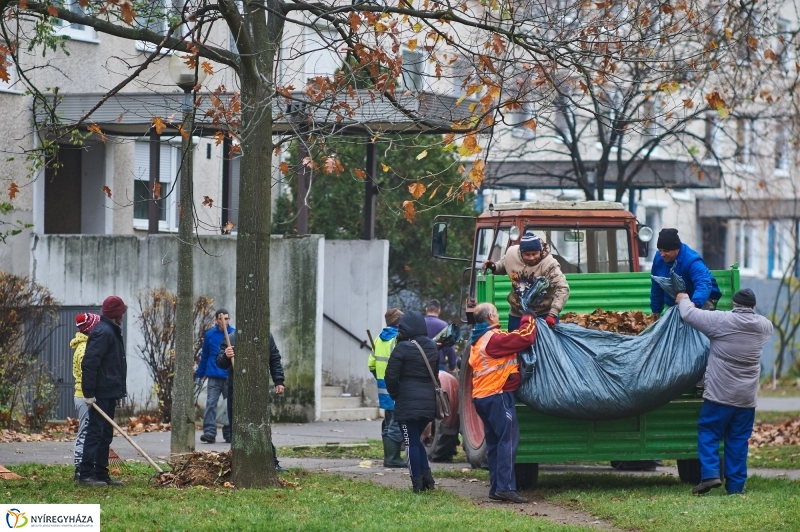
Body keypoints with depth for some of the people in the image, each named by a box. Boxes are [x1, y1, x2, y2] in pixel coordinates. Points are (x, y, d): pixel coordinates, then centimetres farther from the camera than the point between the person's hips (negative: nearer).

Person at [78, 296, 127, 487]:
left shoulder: (110, 331, 18)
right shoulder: (103, 332, -15)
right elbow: (89, 363, -22)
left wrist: (120, 388, 17)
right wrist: (89, 392, -24)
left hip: (109, 392, 10)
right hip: (101, 393, -10)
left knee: (105, 435, 12)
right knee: (95, 432, -9)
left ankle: (101, 474, 15)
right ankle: (86, 475, -9)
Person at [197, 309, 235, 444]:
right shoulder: (209, 335, 3)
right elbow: (204, 356, 11)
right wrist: (200, 375, 12)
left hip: (230, 377, 0)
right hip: (214, 377, 0)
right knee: (210, 404, -10)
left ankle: (229, 434, 15)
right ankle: (209, 433, -13)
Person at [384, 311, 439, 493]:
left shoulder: (403, 348, -12)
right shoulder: (432, 348, 9)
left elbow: (391, 376, -11)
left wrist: (395, 394, 5)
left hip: (408, 403, -6)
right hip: (429, 401, 6)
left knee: (411, 442, 1)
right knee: (416, 439, 19)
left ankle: (417, 482, -1)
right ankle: (426, 475, 7)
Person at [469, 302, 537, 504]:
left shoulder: (477, 341, 16)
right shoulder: (494, 338, -13)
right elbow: (525, 337, -15)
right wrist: (528, 318, 3)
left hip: (481, 396, 9)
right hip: (498, 396, -9)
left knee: (494, 442, 11)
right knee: (508, 440, -10)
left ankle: (495, 487, 10)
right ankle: (506, 487, -16)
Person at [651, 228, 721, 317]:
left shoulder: (692, 260, -30)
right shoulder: (659, 258, -9)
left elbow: (703, 285, -45)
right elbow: (656, 286, 5)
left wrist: (695, 303, -64)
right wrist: (656, 310, 11)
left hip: (701, 300, -6)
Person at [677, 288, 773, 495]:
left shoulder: (722, 321, -11)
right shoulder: (763, 326, 4)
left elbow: (689, 314, -8)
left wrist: (684, 300, 14)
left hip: (720, 393, -4)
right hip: (747, 398, 4)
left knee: (708, 433, 5)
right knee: (738, 440, 9)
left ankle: (710, 473, -10)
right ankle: (736, 484, 8)